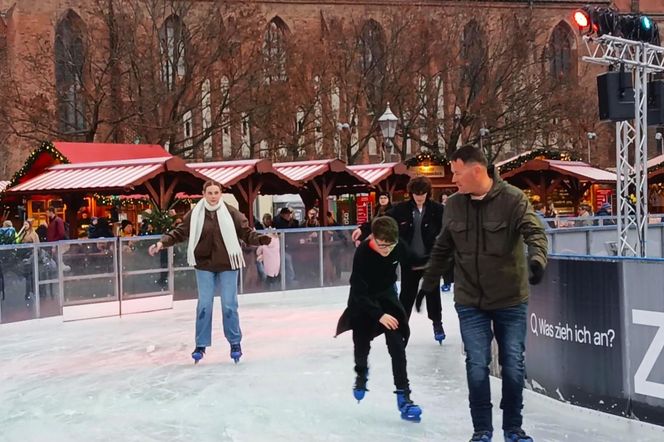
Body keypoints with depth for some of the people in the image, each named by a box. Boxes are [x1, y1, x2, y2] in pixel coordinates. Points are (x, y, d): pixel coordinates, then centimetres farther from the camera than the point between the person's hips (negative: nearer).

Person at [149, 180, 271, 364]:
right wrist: (162, 242, -9)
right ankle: (201, 345, 17)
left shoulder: (231, 213, -7)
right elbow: (180, 232, 2)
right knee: (204, 305, 5)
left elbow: (246, 232, -5)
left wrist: (262, 239, -20)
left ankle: (235, 343, 20)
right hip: (204, 265, 1)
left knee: (229, 305, 5)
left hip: (227, 265, -1)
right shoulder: (195, 214, -4)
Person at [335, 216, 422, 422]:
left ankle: (403, 395, -10)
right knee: (362, 344, 8)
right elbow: (359, 291, -31)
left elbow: (408, 260, 4)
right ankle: (361, 373, 42)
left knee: (397, 344, -11)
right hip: (363, 300, -2)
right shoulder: (362, 254, -33)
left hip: (387, 294, 2)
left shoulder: (398, 246, -22)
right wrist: (379, 315, -37)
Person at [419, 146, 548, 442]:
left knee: (513, 366, 6)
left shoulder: (512, 199, -10)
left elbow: (534, 232, -21)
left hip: (511, 300, -2)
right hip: (470, 302, 2)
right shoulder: (453, 205, 2)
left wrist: (536, 258, -42)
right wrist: (427, 285, 19)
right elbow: (442, 250, 13)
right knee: (477, 366, 0)